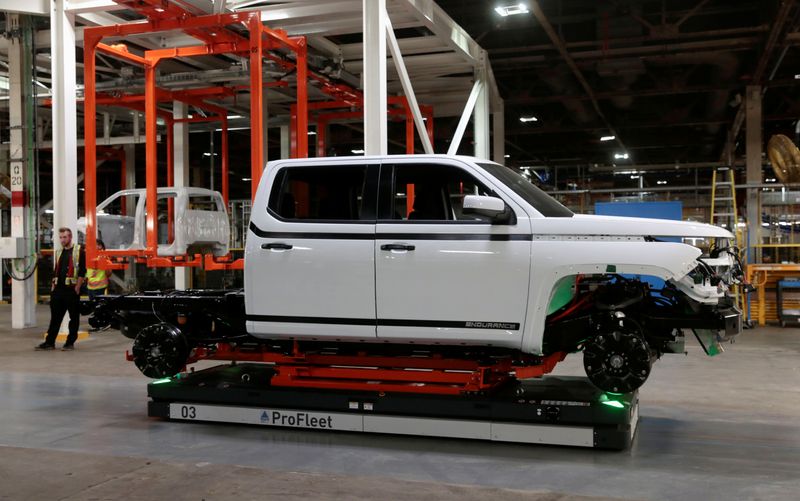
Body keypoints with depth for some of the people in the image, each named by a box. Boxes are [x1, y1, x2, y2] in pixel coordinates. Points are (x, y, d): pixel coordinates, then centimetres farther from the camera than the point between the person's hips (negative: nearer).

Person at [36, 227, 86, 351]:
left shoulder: (79, 251, -4)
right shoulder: (58, 252, 17)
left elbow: (82, 271, -9)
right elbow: (55, 270, 21)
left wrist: (77, 288, -13)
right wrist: (53, 285, 12)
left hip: (72, 289, -6)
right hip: (58, 289, 6)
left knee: (74, 317, 2)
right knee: (55, 317, 7)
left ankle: (70, 342, 9)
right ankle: (50, 342, 11)